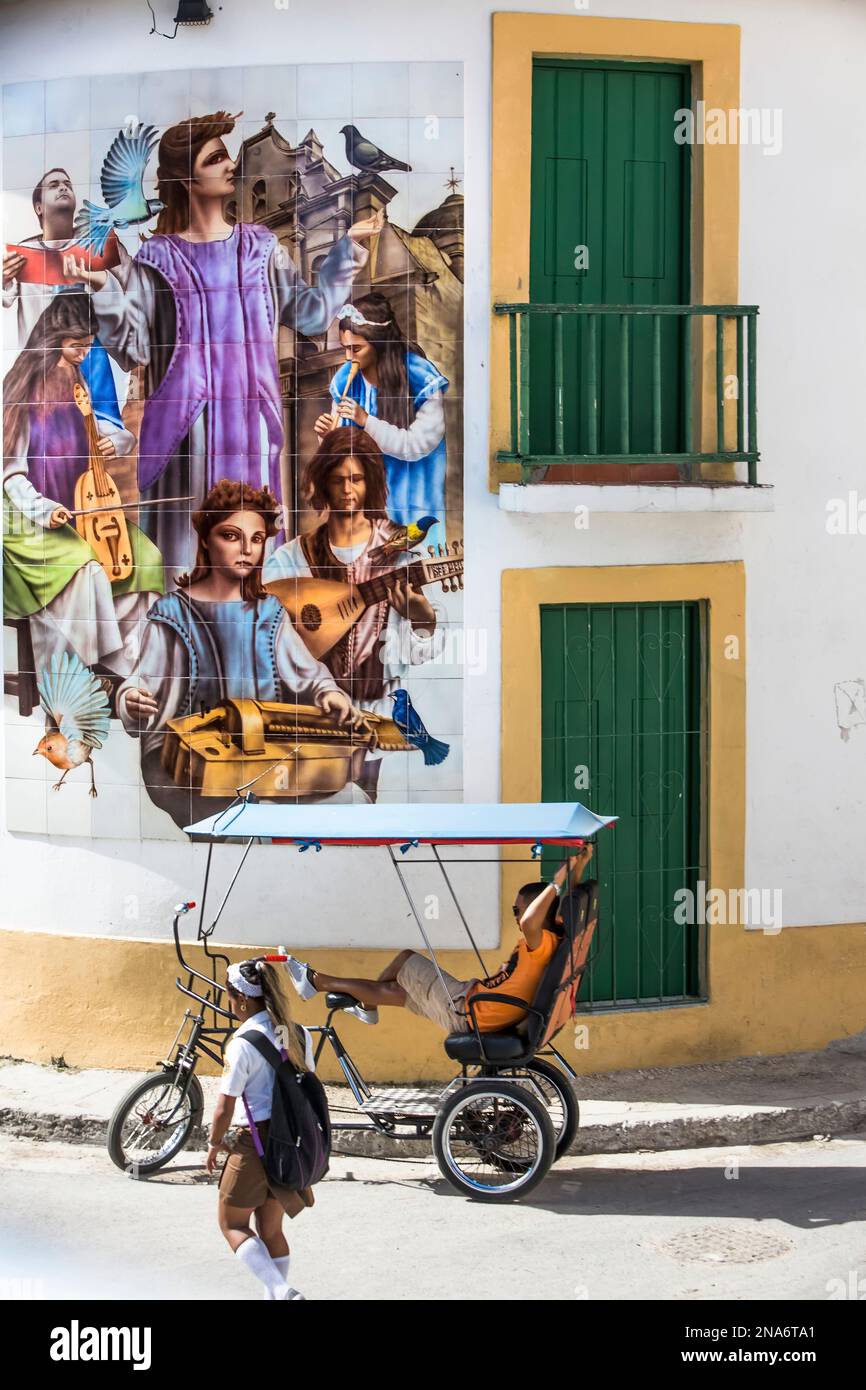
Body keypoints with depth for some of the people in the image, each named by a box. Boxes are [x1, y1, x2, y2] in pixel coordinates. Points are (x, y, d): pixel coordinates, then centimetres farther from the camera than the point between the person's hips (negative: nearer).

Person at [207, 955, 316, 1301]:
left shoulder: (243, 1043, -18)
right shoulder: (298, 1036, 3)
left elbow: (225, 1108, -14)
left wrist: (214, 1144, 2)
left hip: (256, 1141, -7)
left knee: (232, 1224, 9)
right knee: (270, 1229, 19)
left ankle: (281, 1291, -9)